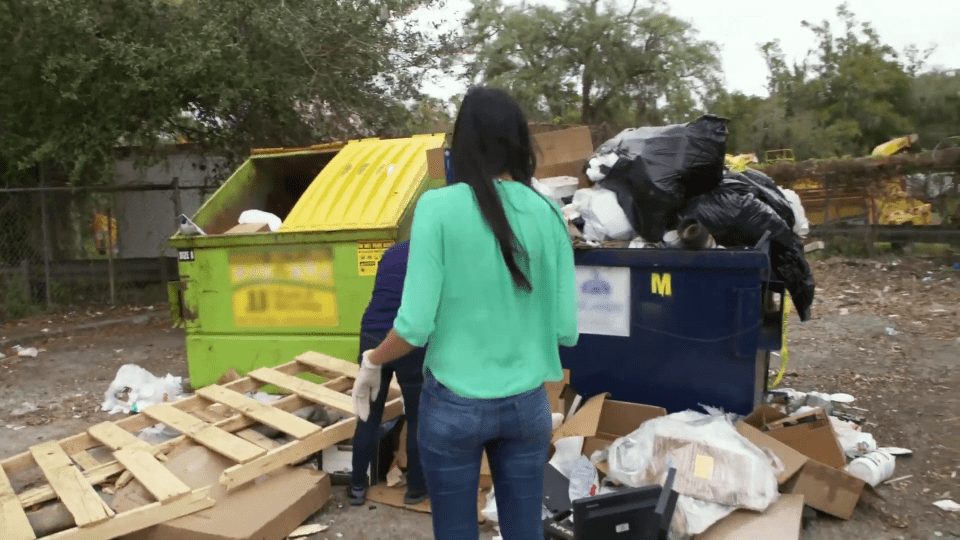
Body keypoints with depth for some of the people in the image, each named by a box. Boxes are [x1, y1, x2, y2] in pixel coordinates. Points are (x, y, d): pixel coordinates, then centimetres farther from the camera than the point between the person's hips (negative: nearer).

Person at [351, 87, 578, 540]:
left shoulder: (438, 207, -13)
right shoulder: (547, 214, -4)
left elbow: (416, 325, -15)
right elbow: (566, 329, -3)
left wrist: (372, 362, 5)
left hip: (454, 403, -2)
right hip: (526, 403, 3)